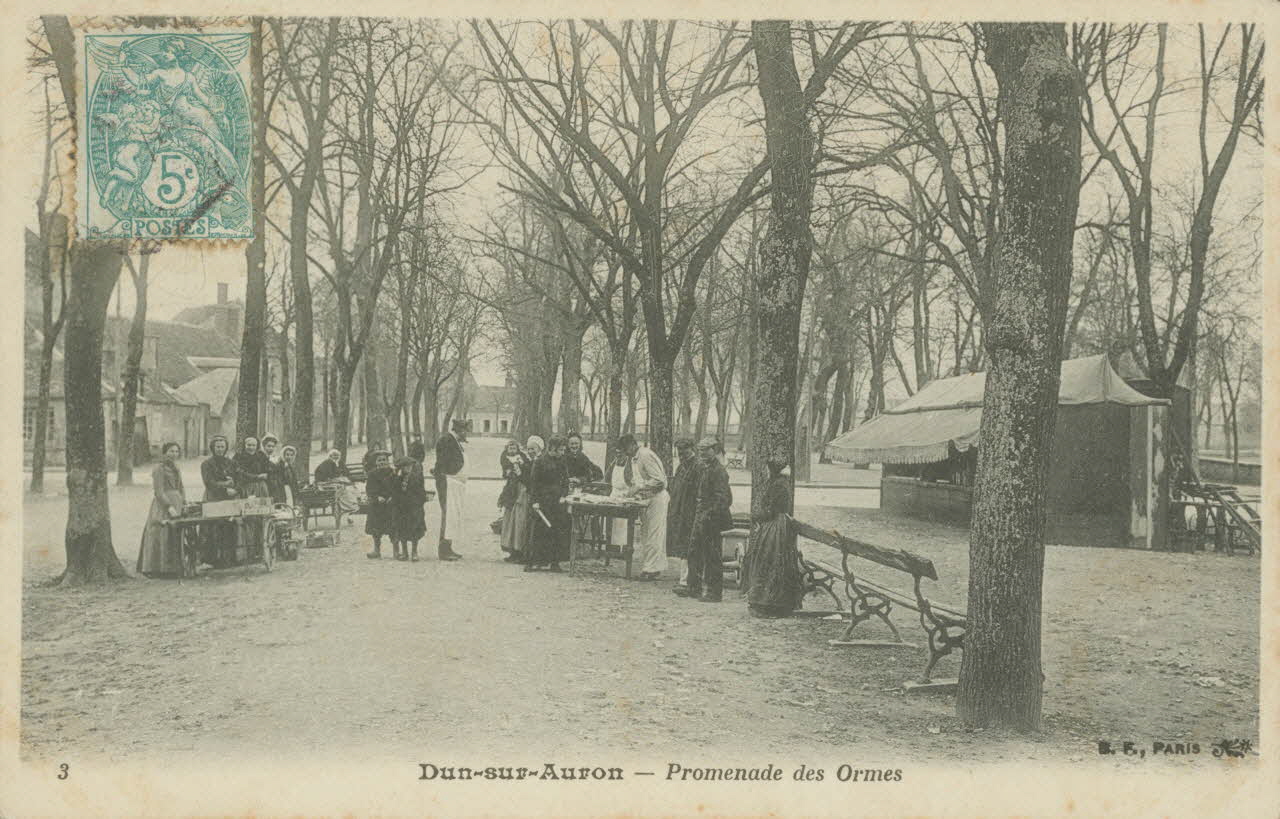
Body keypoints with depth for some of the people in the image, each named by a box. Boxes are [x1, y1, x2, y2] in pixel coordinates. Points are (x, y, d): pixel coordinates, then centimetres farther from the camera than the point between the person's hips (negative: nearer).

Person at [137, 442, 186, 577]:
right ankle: (156, 569, -4)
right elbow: (158, 491, -14)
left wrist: (185, 503, 8)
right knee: (162, 535, -8)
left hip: (177, 505, 8)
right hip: (162, 506, -8)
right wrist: (169, 507, -21)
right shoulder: (159, 468, -7)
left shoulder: (176, 469, 18)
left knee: (176, 535, 5)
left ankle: (173, 568, 8)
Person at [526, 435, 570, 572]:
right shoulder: (540, 462, -4)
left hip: (558, 501, 5)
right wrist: (534, 501, -12)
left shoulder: (562, 463, 11)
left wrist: (564, 496, 0)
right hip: (543, 501, -4)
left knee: (557, 531, 1)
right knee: (539, 530, -4)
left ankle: (553, 562, 6)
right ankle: (535, 561, 3)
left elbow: (565, 482, 15)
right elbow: (534, 483, -5)